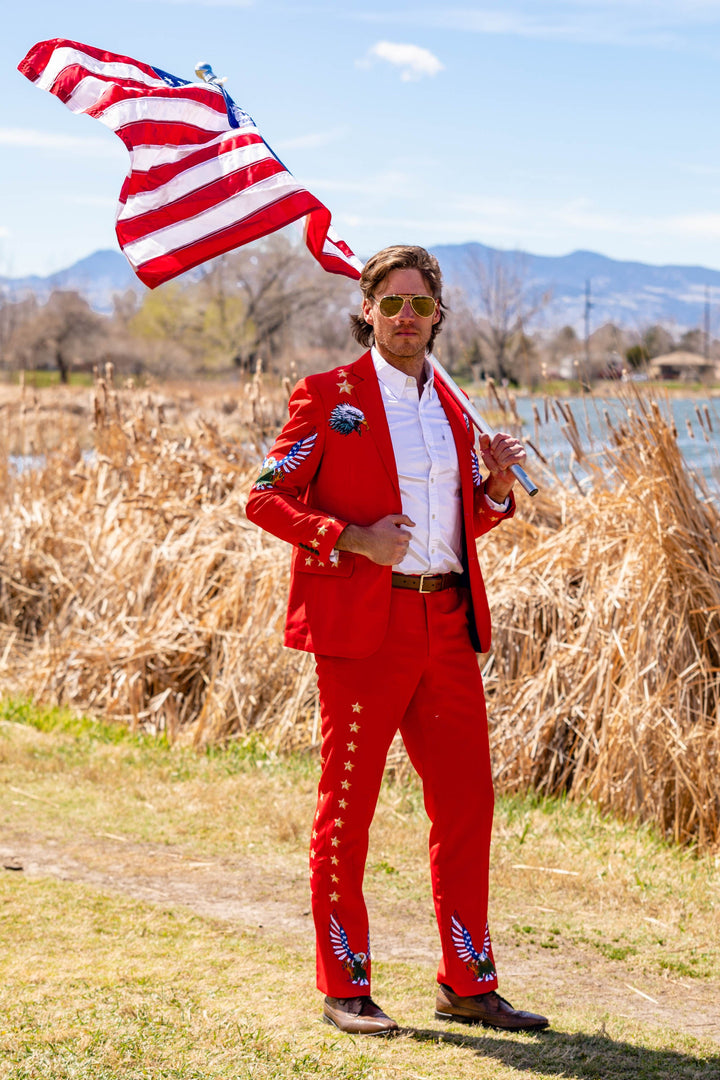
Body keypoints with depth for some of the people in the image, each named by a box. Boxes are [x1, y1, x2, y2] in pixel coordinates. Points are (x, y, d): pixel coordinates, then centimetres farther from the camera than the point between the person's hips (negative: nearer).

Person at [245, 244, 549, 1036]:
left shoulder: (450, 409, 15)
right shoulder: (329, 396, -1)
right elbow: (265, 498, -4)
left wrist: (496, 488, 2)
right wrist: (349, 537, -18)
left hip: (446, 626, 6)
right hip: (363, 628, -5)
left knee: (466, 803, 5)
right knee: (346, 808, 1)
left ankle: (467, 986, 15)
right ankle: (344, 991, 11)